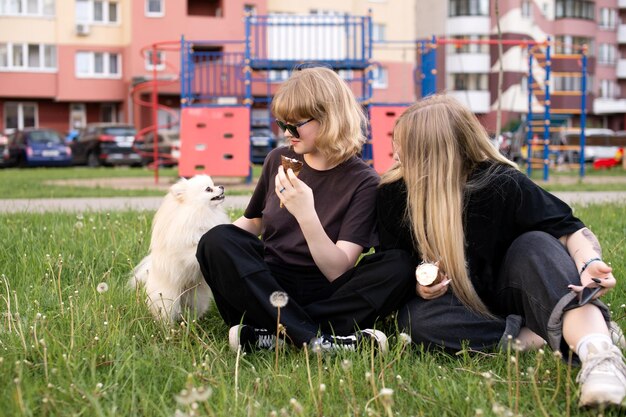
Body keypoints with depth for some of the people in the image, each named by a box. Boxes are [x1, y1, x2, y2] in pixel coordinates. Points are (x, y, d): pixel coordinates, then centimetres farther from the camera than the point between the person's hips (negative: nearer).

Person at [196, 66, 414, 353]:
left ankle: (274, 334, -34)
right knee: (217, 240, -26)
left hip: (324, 296, -2)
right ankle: (318, 338, -37)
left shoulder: (363, 182, -6)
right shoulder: (279, 160, 6)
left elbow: (337, 270, -14)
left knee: (399, 264, -28)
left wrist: (306, 214, -30)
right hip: (266, 289, 3)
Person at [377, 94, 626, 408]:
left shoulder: (500, 185, -16)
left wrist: (589, 262, -36)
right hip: (458, 306, 2)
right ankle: (533, 337, -28)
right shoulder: (393, 196, -10)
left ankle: (598, 351, -52)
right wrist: (417, 286, -22)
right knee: (415, 319, -32)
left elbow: (570, 229, -15)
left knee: (534, 245, -31)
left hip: (506, 296, -1)